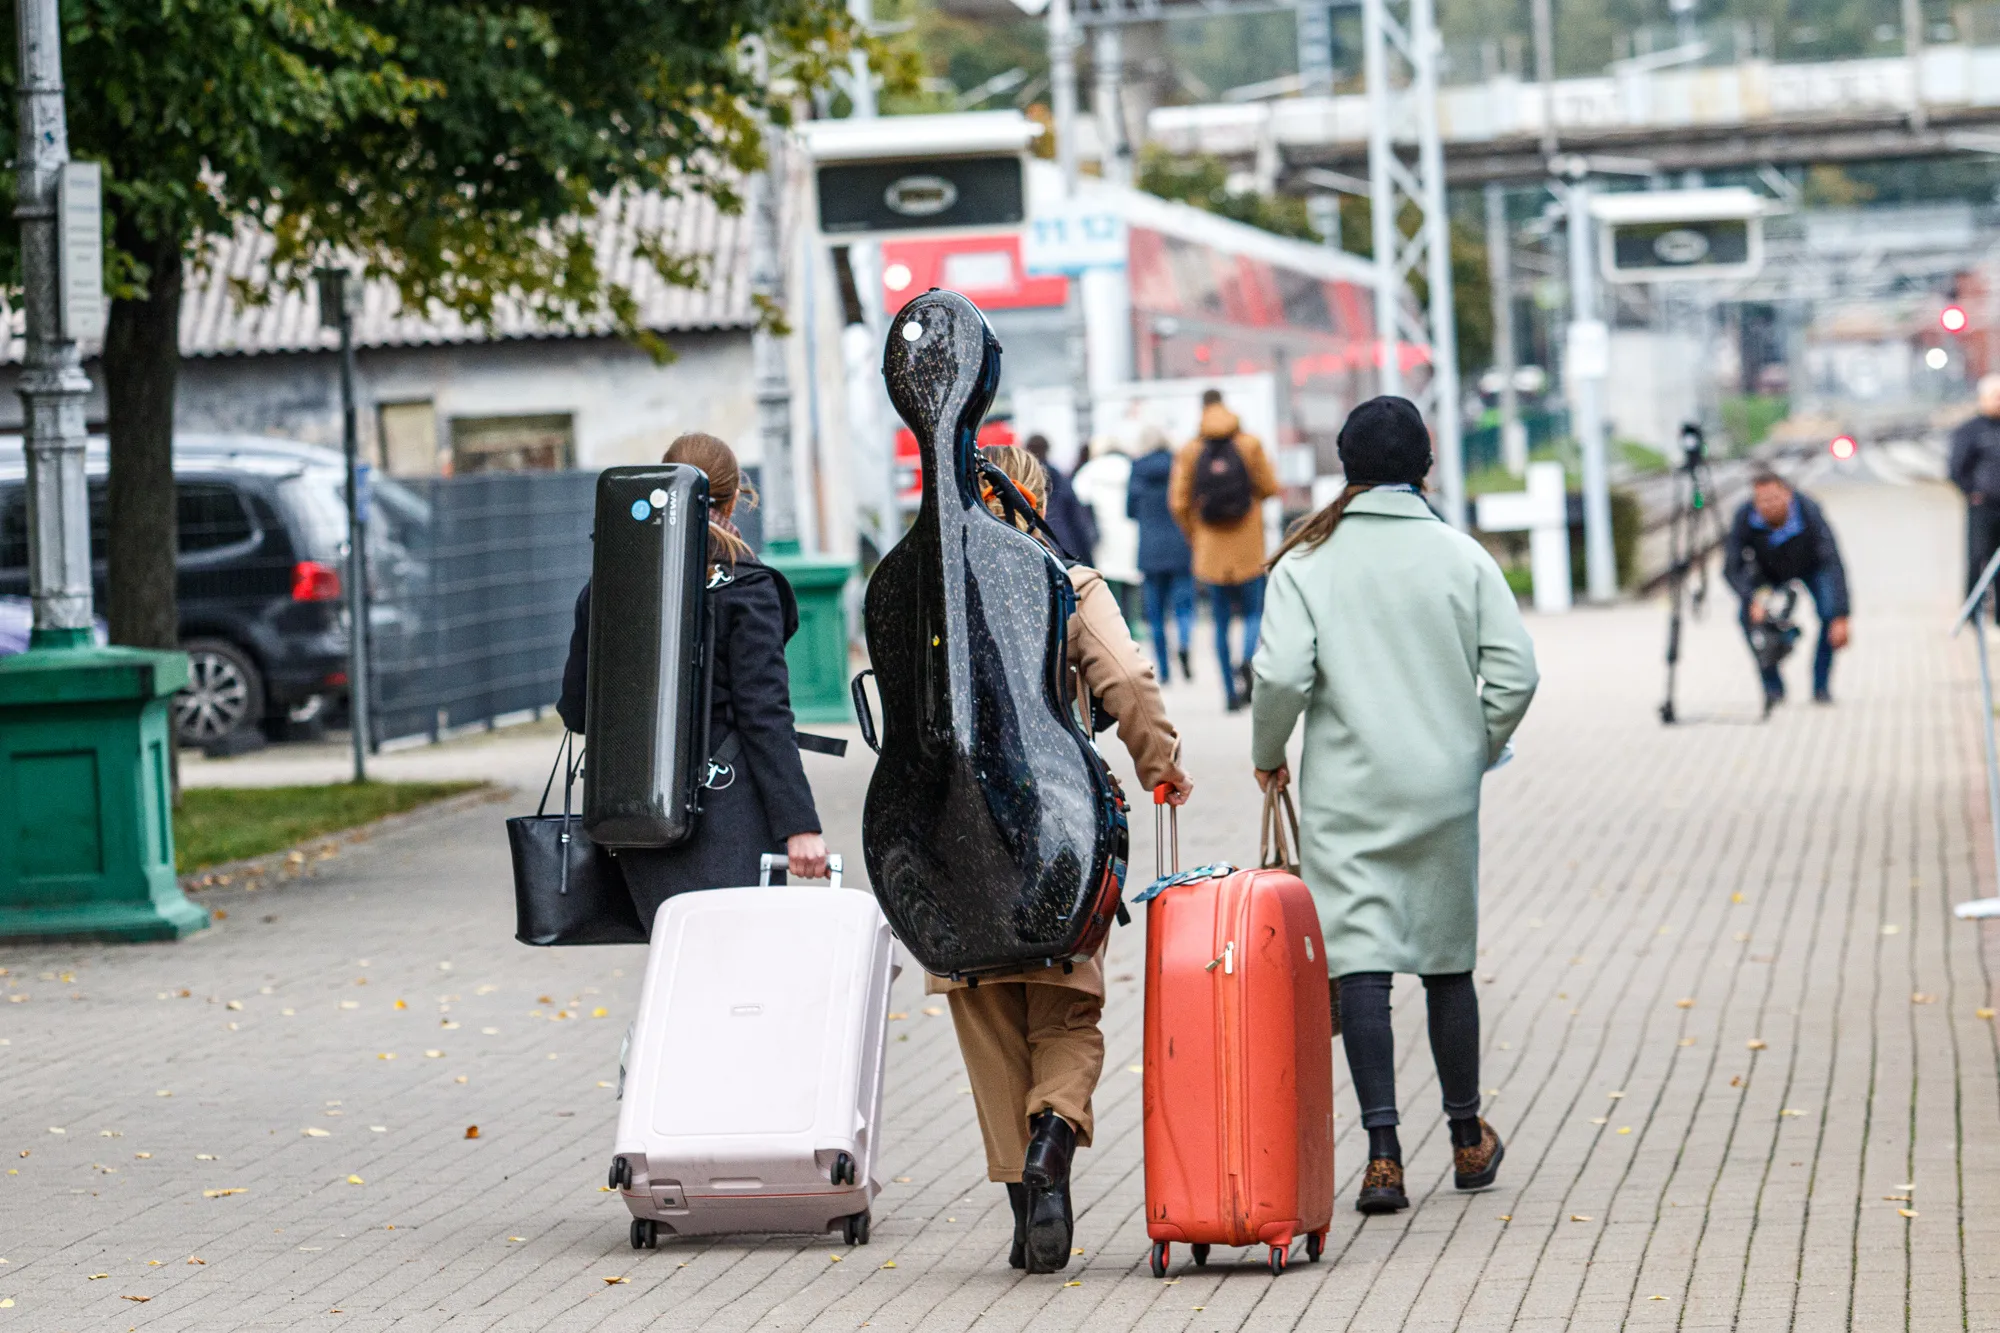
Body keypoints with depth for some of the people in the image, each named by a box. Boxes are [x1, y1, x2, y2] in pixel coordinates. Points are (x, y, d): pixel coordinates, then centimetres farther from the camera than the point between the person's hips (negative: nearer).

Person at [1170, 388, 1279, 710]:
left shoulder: (1189, 451, -2)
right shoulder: (1249, 444, -4)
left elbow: (1179, 502, -3)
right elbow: (1270, 488, -1)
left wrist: (1193, 536, 13)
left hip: (1211, 549, 1)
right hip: (1248, 548, -1)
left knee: (1221, 621, 8)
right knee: (1254, 612, 9)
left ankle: (1232, 693, 6)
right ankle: (1247, 659, -21)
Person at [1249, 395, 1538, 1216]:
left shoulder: (1308, 562, -5)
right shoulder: (1461, 556, 0)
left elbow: (1282, 673, -13)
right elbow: (1514, 671, -5)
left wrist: (1268, 755, 4)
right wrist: (1477, 750, 11)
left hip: (1343, 796, -2)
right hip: (1442, 794, 2)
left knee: (1359, 963, -3)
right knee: (1448, 961, 15)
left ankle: (1383, 1155, -12)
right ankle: (1467, 1140, 28)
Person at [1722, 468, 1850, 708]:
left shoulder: (1809, 513, -38)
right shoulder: (1745, 517, -32)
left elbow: (1834, 565, -41)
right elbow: (1731, 569, -27)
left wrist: (1841, 618, -50)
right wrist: (1752, 599, -46)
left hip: (1811, 566, -2)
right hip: (1769, 570, 2)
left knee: (1829, 612, -26)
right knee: (1747, 615, -22)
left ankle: (1822, 686, -6)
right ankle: (1772, 686, -4)